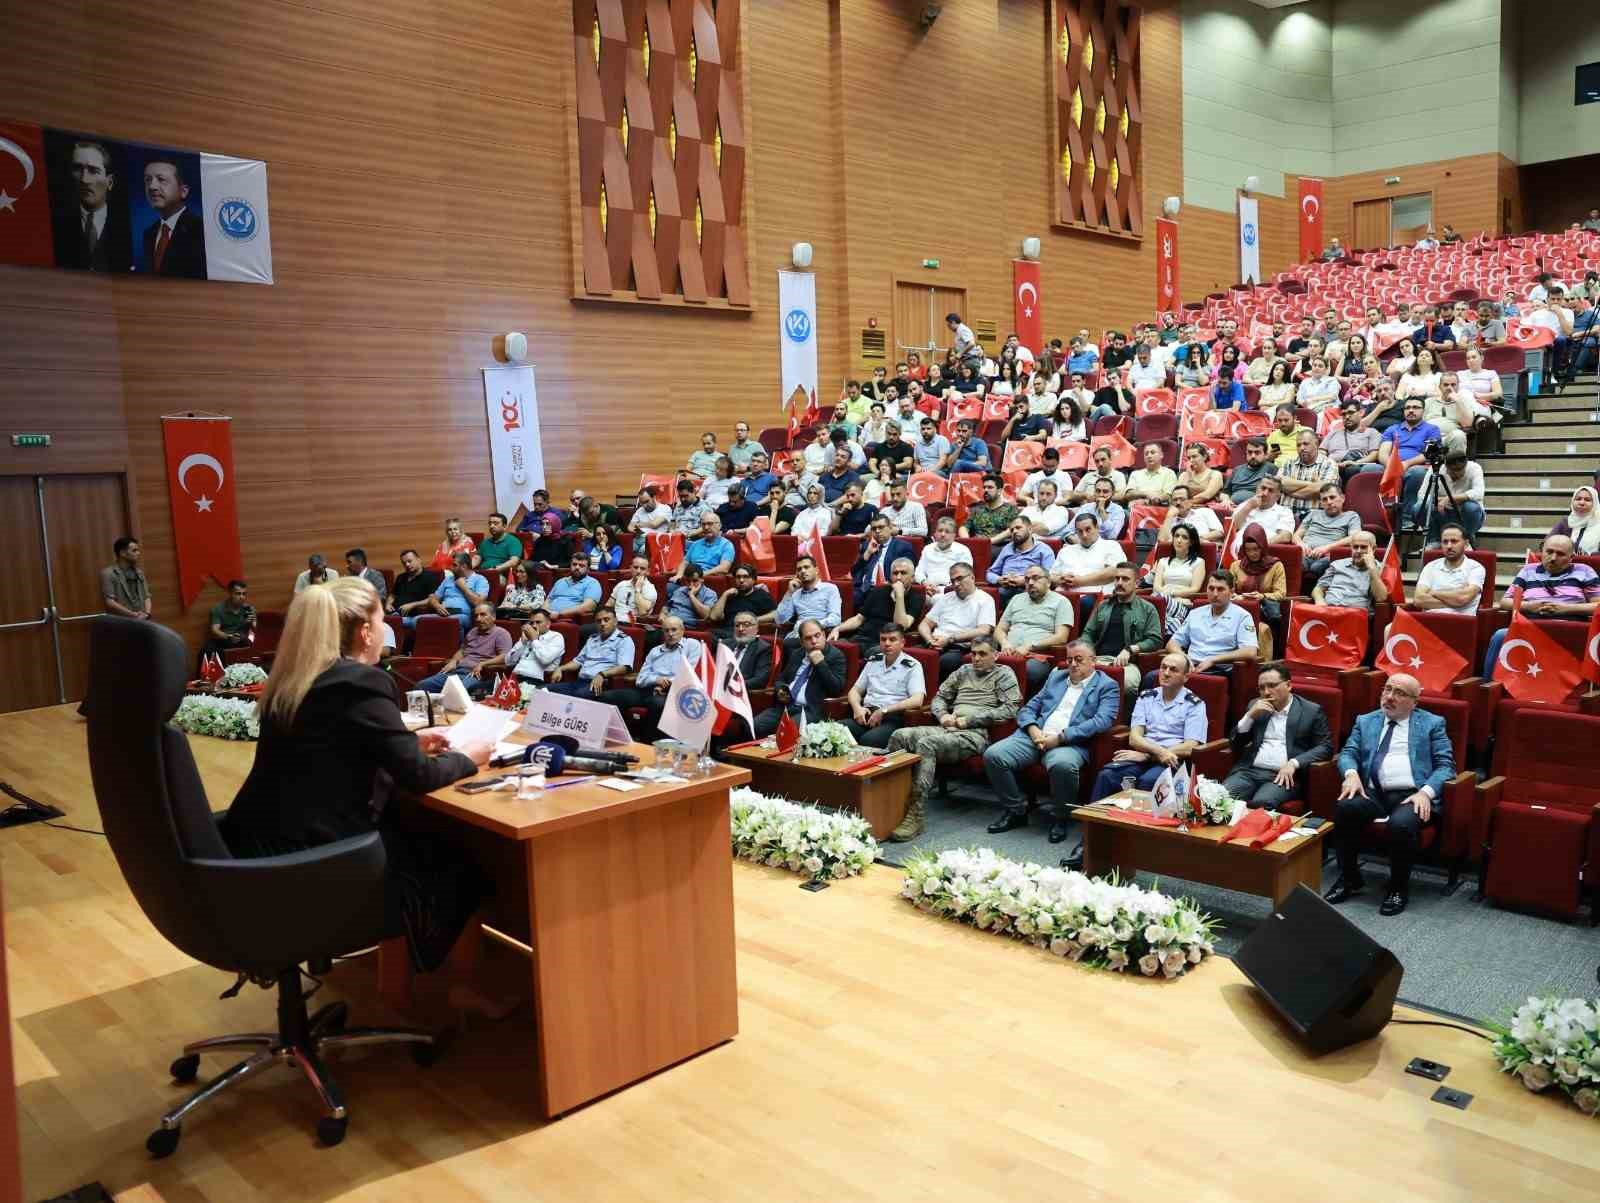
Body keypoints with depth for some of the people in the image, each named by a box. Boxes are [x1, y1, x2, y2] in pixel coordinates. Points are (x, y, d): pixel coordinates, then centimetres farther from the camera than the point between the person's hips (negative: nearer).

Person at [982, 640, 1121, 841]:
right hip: (1035, 735, 5)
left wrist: (1060, 737, -16)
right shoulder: (1056, 677, 25)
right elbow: (1028, 708, 21)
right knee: (993, 755, -18)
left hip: (1071, 742, -5)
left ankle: (1059, 817, -12)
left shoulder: (1107, 686, 8)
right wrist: (1033, 729, -4)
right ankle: (1016, 810, 1)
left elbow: (1103, 720, -9)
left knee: (1062, 764, -39)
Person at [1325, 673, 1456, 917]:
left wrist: (1426, 792, -13)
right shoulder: (1365, 721, 21)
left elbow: (1445, 765, 4)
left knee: (1400, 824, -36)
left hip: (1412, 794, -3)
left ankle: (1399, 887, -8)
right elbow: (1348, 753, 12)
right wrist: (1351, 773, -11)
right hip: (1373, 792, 3)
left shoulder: (1432, 724, 12)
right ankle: (1350, 878, -9)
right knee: (1345, 807, -30)